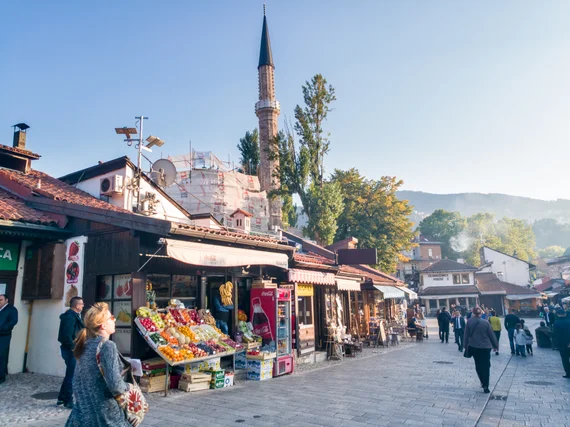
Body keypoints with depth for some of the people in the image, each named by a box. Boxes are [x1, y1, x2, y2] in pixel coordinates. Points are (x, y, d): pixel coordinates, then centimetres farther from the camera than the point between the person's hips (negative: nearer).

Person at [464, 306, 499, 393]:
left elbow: (466, 335, -3)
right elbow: (492, 335, -3)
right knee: (486, 366, 6)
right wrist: (495, 345, 11)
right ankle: (485, 386, 3)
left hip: (473, 347, 2)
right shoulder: (486, 323, -12)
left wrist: (466, 345, 9)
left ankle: (483, 382, 24)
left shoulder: (469, 322, -7)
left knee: (478, 365, 18)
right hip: (485, 347, -2)